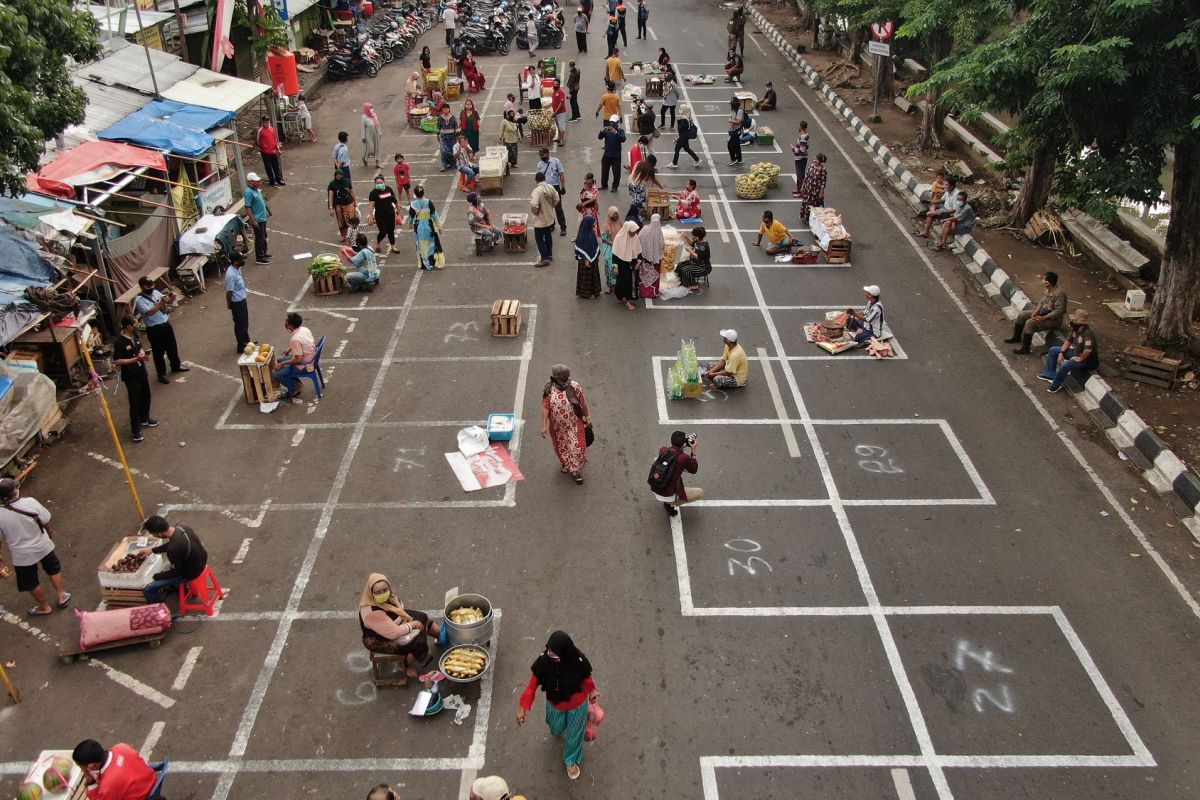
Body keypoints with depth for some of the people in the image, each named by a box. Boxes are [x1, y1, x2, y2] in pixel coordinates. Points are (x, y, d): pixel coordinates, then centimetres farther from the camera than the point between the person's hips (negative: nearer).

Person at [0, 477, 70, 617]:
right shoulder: (30, 502, -25)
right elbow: (46, 522, -10)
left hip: (22, 555, -1)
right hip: (42, 546, 1)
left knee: (31, 582, 24)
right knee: (53, 568, 31)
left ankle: (45, 607, 43)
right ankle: (61, 596, 43)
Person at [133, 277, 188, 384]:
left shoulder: (155, 292, 3)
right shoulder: (139, 300, -18)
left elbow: (167, 301, 8)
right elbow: (149, 312, -29)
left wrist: (171, 298, -16)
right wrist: (161, 303, -36)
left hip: (166, 324, 7)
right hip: (154, 329, -7)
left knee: (172, 346, 21)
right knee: (159, 352, 5)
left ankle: (176, 365, 42)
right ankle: (161, 374, 18)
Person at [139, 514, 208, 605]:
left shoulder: (173, 549, -36)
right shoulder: (181, 527, -13)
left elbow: (176, 572, -19)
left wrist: (156, 576, -5)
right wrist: (152, 550, 15)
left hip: (191, 573, -8)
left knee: (148, 589, -2)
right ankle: (171, 585, 51)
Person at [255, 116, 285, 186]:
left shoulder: (272, 129, 3)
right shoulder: (260, 131, -12)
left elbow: (276, 139, 12)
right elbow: (257, 141, -7)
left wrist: (278, 148, 12)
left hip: (273, 151, 5)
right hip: (265, 152, -5)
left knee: (277, 166, 12)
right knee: (268, 167, 6)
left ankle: (279, 180, 23)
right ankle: (272, 181, 15)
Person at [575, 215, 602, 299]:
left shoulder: (592, 232, -1)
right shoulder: (582, 235, -23)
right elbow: (581, 249, -20)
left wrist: (597, 255, 15)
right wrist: (585, 260, -19)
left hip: (593, 257, 8)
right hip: (586, 259, -8)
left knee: (594, 274, 18)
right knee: (587, 275, 7)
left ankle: (594, 291, 34)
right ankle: (587, 292, 21)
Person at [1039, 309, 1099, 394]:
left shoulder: (1088, 333, -33)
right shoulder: (1075, 329, -5)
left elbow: (1088, 350, -43)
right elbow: (1068, 341, 9)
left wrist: (1080, 359, -28)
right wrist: (1062, 353, -2)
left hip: (1088, 359, -10)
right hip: (1077, 352, 10)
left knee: (1066, 364, -35)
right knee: (1053, 351, 10)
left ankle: (1055, 385, -13)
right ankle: (1050, 375, 14)